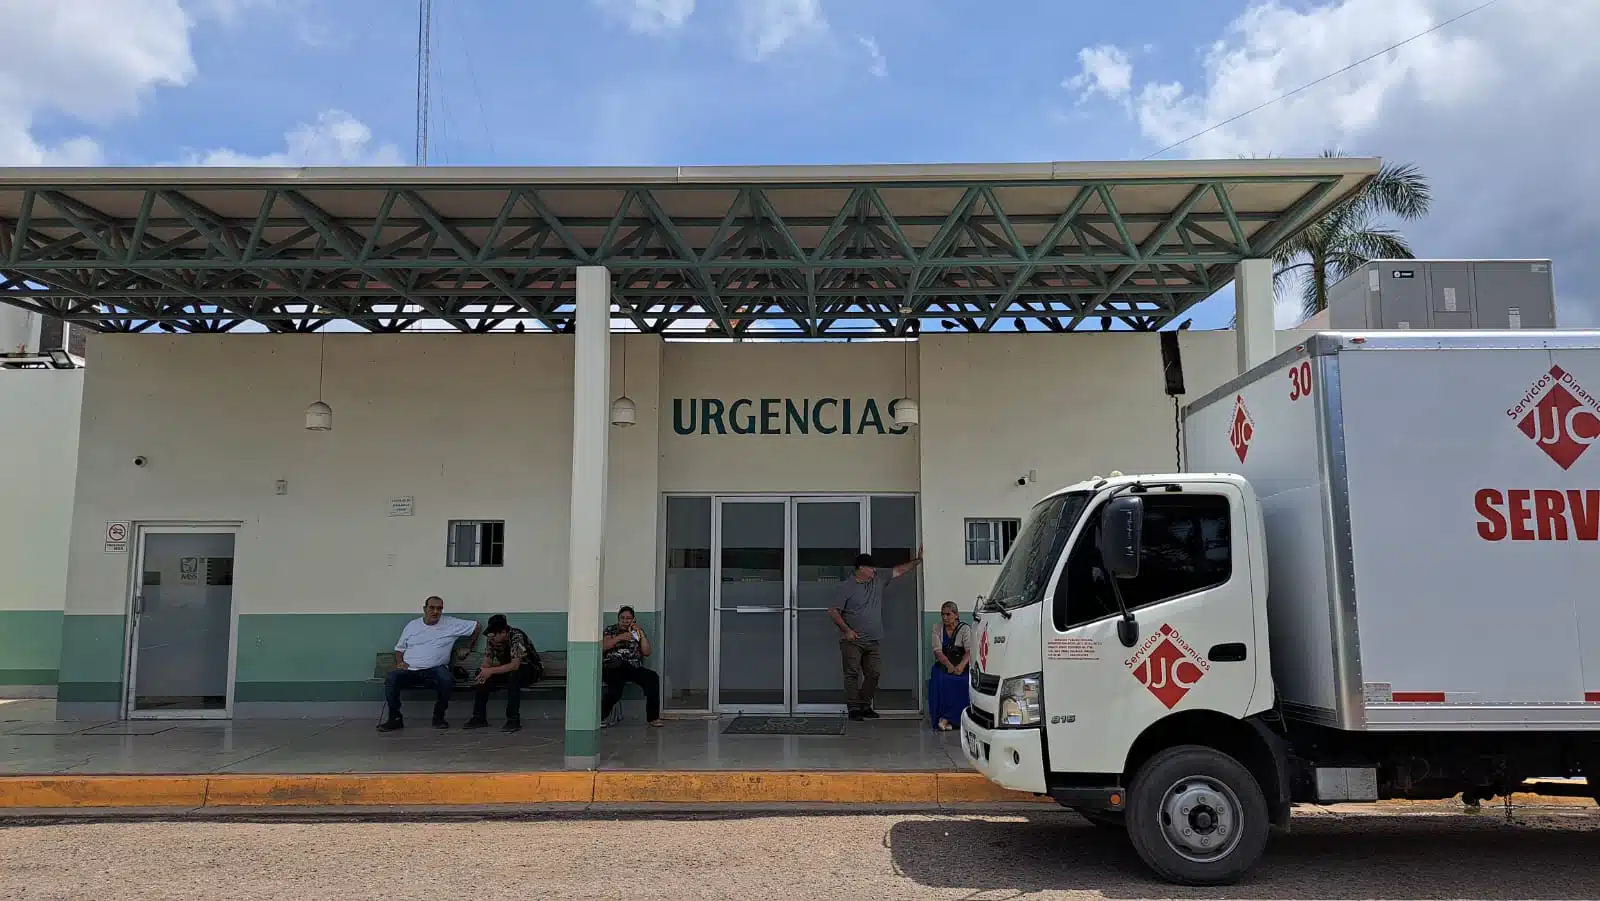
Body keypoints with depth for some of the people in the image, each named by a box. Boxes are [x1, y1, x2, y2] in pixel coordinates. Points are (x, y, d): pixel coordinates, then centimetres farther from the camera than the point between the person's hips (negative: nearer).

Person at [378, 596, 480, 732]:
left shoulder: (451, 624, 7)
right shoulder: (412, 625, 15)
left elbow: (477, 625, 12)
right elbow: (399, 648, 20)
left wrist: (470, 648, 15)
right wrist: (400, 662, 0)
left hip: (434, 669, -2)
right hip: (409, 670, 2)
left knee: (446, 679, -36)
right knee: (391, 677, -29)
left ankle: (438, 717, -14)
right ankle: (395, 718, -15)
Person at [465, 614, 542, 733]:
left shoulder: (517, 637, -30)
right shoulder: (490, 638, -10)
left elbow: (515, 665, -38)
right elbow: (487, 662, -6)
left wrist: (491, 671, -39)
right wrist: (483, 673, -28)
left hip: (530, 670, -7)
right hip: (507, 670, 7)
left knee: (513, 675, -37)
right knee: (481, 678, -12)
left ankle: (514, 720, -31)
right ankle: (479, 718, -2)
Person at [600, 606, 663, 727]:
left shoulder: (638, 632, 20)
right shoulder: (610, 630, 16)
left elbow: (647, 652, 9)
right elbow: (602, 647, -1)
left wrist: (640, 633, 1)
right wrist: (619, 637, -9)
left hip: (633, 668, 3)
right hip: (612, 667, -3)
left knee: (653, 677, -28)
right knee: (615, 690, -36)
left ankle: (653, 718, -24)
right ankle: (601, 717, -12)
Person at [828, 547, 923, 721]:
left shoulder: (878, 580, 9)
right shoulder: (847, 587, -7)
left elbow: (899, 570, 15)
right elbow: (833, 611, -8)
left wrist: (917, 560, 9)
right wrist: (846, 630, -15)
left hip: (872, 642, 6)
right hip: (852, 641, -6)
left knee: (873, 674, 4)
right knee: (852, 674, -5)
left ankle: (865, 706, 15)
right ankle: (853, 708, 0)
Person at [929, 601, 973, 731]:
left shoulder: (965, 629, 1)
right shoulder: (937, 629, 6)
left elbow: (969, 651, -10)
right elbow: (938, 651, -6)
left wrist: (961, 666, -30)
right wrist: (949, 666, -24)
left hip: (962, 666, -1)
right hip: (942, 665, 1)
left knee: (962, 683, -30)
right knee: (939, 680, -31)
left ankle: (945, 719, -26)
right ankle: (948, 720, -27)